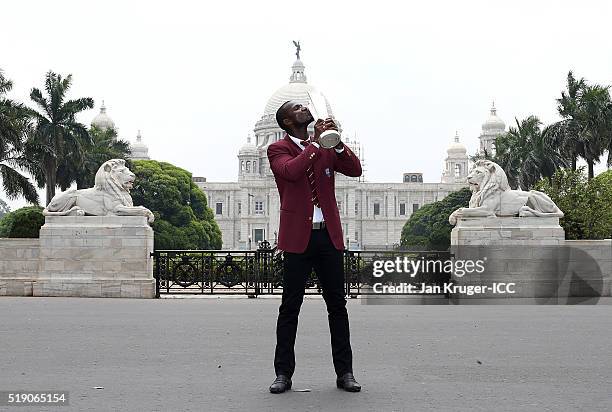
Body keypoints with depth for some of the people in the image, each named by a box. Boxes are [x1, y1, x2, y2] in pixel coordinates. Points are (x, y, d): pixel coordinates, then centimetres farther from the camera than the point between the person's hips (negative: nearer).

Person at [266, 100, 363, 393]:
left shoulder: (327, 148, 15)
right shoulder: (278, 149, 2)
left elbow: (355, 170, 3)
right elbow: (291, 171, -18)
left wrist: (336, 142, -10)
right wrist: (316, 142, -14)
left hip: (329, 236, 4)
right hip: (298, 237, -4)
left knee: (337, 306, 6)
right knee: (290, 308, 2)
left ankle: (344, 372, 13)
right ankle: (283, 374, 9)